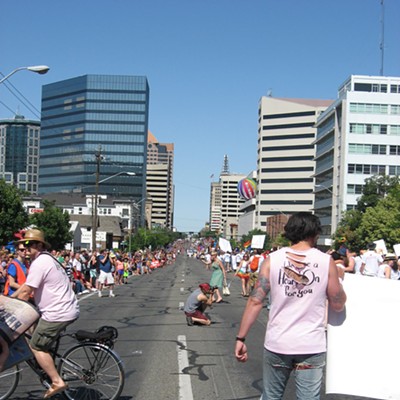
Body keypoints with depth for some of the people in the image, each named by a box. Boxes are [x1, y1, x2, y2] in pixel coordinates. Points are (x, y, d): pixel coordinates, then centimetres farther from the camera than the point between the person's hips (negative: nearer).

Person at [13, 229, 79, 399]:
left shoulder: (39, 263, -16)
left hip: (58, 313, -10)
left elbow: (25, 291, -15)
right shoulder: (47, 259, 17)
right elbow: (26, 286, 22)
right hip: (68, 309, 10)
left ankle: (57, 381, -1)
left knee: (36, 347, -1)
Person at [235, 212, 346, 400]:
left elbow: (255, 301, -7)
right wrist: (337, 278, 19)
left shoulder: (272, 259, -3)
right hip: (312, 345, -1)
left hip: (277, 343, 1)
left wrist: (241, 338, -2)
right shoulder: (326, 261, -5)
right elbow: (338, 305, 3)